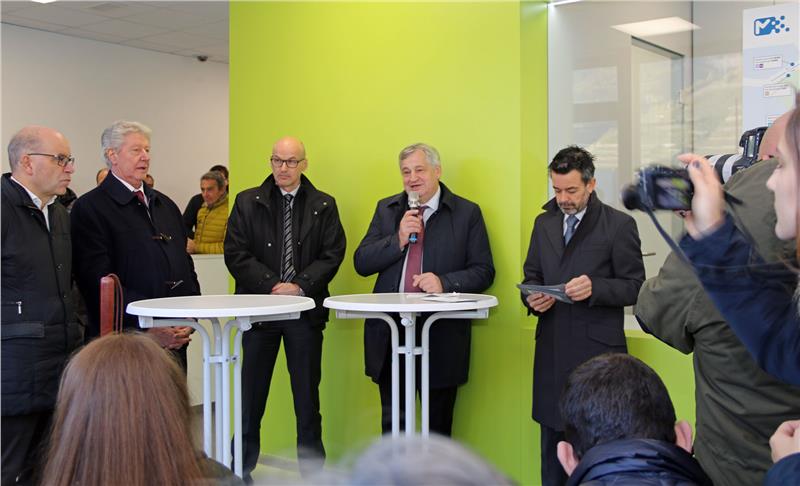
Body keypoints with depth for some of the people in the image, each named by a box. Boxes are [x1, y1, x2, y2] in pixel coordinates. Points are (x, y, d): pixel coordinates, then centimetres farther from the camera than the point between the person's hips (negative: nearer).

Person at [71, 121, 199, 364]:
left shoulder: (165, 205, 18)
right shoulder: (89, 208, -4)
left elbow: (186, 265, 18)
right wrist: (147, 328, -16)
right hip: (126, 341, -6)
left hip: (175, 340, 6)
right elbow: (99, 282, -12)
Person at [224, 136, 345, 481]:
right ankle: (241, 470, 18)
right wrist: (272, 285, -12)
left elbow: (332, 255, -1)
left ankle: (312, 469, 17)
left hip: (307, 308, 0)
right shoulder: (247, 202, 5)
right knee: (251, 393, 6)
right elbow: (235, 253, -3)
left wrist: (300, 286, -13)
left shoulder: (323, 205, 6)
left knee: (307, 395, 7)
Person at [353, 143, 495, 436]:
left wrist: (444, 282, -18)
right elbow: (361, 264, 4)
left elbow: (483, 271, -1)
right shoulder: (386, 209, 10)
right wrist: (398, 239, -11)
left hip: (441, 336, -2)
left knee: (438, 428, 9)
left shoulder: (467, 213, 2)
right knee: (392, 424, 12)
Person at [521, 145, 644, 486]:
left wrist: (595, 288, -21)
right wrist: (532, 298, -4)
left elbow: (635, 287, -4)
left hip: (597, 349, -5)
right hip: (552, 349, 5)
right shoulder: (544, 223, 13)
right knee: (552, 437, 12)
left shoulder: (619, 225, -3)